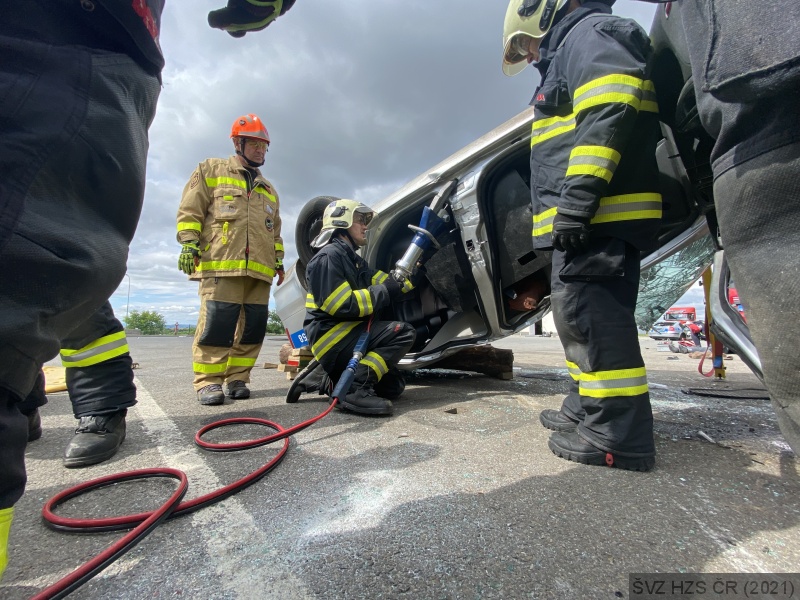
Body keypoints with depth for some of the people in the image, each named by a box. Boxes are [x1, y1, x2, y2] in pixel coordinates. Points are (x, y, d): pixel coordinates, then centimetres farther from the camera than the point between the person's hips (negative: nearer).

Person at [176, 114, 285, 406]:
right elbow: (190, 210, 6)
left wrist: (279, 260, 20)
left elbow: (275, 230, 30)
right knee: (217, 322, -13)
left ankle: (237, 377, 10)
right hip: (221, 263, -5)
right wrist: (189, 244, -6)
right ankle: (207, 381, -2)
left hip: (259, 268, 5)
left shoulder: (268, 189, 29)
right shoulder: (211, 170, 15)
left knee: (254, 325, -1)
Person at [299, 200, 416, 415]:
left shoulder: (354, 260, 19)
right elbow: (344, 306, -23)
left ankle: (331, 383, 13)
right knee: (403, 333, -21)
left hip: (346, 335, 10)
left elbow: (388, 285, 13)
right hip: (332, 338, -10)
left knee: (393, 386, 15)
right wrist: (384, 292, -14)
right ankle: (355, 388, -26)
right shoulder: (329, 256, -12)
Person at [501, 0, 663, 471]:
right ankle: (588, 409, 20)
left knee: (591, 313, -14)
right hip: (584, 219, 11)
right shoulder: (568, 55, 35)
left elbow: (611, 110, -17)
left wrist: (578, 193, -25)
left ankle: (620, 434, -8)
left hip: (601, 214, -11)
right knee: (579, 313, 11)